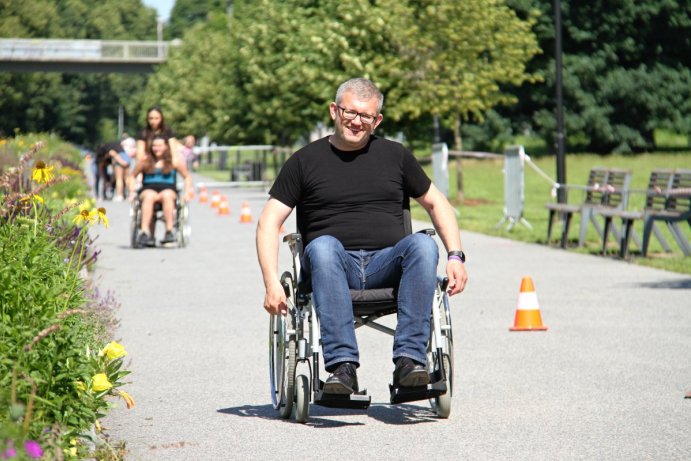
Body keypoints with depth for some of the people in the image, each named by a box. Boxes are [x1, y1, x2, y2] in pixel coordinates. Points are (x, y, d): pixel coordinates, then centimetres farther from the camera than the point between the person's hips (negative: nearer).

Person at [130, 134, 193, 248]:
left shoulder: (174, 161, 11)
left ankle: (169, 231, -42)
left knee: (166, 195, -38)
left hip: (168, 190, 0)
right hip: (148, 190, 0)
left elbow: (187, 177, 17)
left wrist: (187, 192, 3)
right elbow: (133, 176, 21)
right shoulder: (145, 161, 12)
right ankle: (144, 232, -48)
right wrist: (132, 192, 7)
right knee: (149, 196, -37)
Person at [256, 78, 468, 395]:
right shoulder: (305, 161, 10)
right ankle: (342, 366, -44)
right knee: (323, 246, -36)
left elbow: (436, 203, 25)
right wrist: (272, 282, -10)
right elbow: (269, 223, 5)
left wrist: (455, 257, 8)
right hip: (332, 265, -2)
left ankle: (409, 361, -35)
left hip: (386, 266, 2)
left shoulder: (395, 156, 18)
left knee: (422, 244, -30)